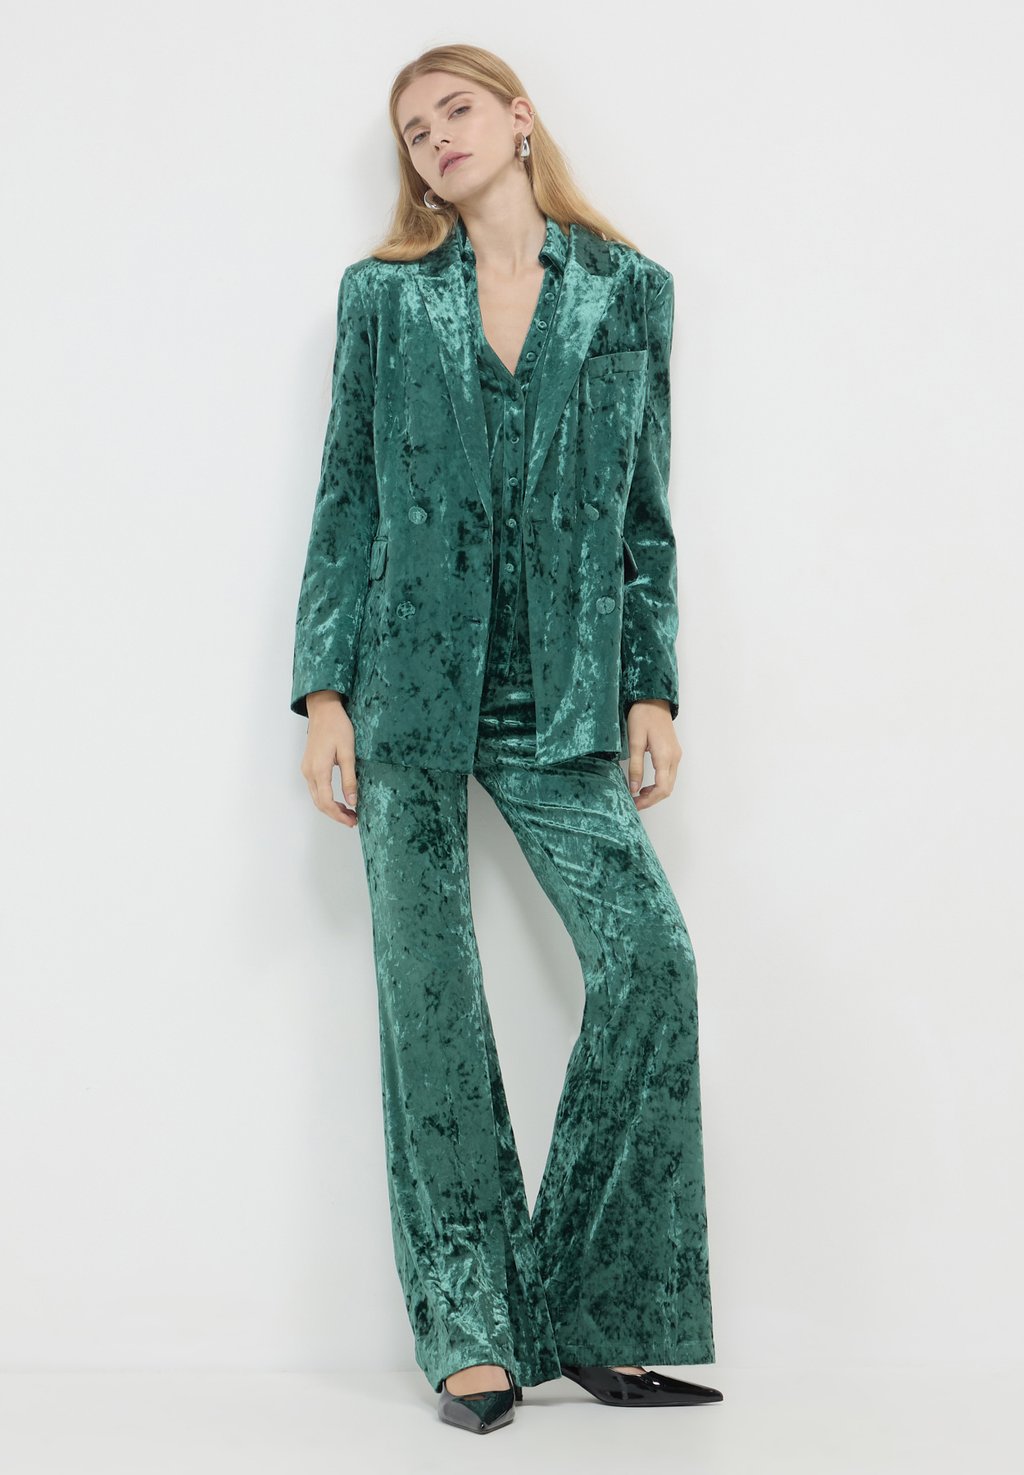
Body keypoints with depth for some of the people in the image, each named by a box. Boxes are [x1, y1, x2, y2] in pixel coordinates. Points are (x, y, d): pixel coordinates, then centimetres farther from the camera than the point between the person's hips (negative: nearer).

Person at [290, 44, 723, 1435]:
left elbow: (645, 510, 10)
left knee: (650, 952, -13)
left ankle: (590, 1312, 1)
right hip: (412, 684, 0)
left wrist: (650, 687, 3)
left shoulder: (630, 290, 11)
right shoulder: (382, 294, 10)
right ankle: (470, 1334, 8)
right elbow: (345, 500, 7)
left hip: (561, 696, 1)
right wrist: (324, 690, -1)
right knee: (428, 989, -2)